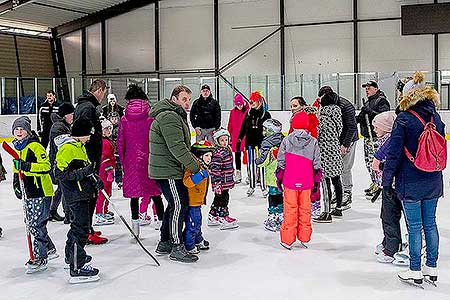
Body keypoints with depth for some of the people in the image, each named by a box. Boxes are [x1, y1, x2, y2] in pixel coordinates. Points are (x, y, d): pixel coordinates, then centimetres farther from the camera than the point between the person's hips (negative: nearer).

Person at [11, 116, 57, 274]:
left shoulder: (35, 146, -14)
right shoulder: (17, 147, 14)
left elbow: (46, 166, -23)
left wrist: (27, 166, -30)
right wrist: (16, 183, 15)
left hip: (41, 191, -9)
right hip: (29, 192, 9)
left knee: (36, 224, -7)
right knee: (31, 223, 14)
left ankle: (39, 259, 1)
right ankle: (50, 250, 29)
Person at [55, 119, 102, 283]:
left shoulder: (79, 146, 15)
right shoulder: (67, 149, -18)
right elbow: (60, 173, -23)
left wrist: (95, 179, 11)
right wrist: (82, 172, -28)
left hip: (82, 193, 11)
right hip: (75, 196, -11)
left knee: (79, 224, 23)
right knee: (81, 228, -11)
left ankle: (71, 256, 41)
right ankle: (77, 269, -9)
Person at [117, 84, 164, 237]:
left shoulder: (124, 120, -1)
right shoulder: (151, 118, -7)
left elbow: (120, 143, 4)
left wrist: (123, 162, 15)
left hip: (131, 162, 1)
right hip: (149, 161, -1)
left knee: (134, 194, 10)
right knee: (155, 193, 7)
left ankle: (135, 222, 13)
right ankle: (161, 220, 10)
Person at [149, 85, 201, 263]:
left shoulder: (176, 116, 19)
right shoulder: (168, 117, -18)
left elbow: (182, 146, 24)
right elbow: (177, 148, -24)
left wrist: (195, 159, 11)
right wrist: (195, 167, -19)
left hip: (167, 169, 11)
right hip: (168, 171, -11)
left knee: (174, 205, 17)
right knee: (180, 206, -9)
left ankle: (164, 243, 27)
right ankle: (177, 248, -4)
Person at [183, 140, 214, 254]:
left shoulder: (204, 169, 12)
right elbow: (187, 182, -36)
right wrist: (200, 174, -41)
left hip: (198, 202, 10)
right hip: (192, 202, -10)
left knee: (197, 223, 23)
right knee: (192, 224, -2)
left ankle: (199, 241, 38)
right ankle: (189, 246, 9)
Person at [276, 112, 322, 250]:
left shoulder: (287, 140, -5)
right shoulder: (313, 142, -1)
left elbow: (281, 162, -1)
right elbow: (316, 164, 3)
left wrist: (279, 178, 10)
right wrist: (316, 180, 13)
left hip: (290, 182, -1)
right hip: (306, 182, 1)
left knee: (290, 209, 5)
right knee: (305, 208, 12)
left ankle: (287, 239, 10)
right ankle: (304, 237, 20)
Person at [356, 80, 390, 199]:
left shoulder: (382, 101, -9)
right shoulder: (368, 102, 21)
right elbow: (363, 117, 25)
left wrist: (370, 112, -26)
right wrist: (357, 118, 6)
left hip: (376, 136, -10)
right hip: (367, 136, 10)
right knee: (368, 160, 14)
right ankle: (374, 183, 26)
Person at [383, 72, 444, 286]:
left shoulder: (404, 119, -14)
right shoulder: (436, 117, 4)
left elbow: (394, 152, -13)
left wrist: (387, 179, -4)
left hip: (411, 183, -6)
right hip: (433, 182, 6)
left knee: (414, 227, 2)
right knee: (430, 224, 15)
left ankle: (415, 272, 11)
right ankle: (432, 268, 24)